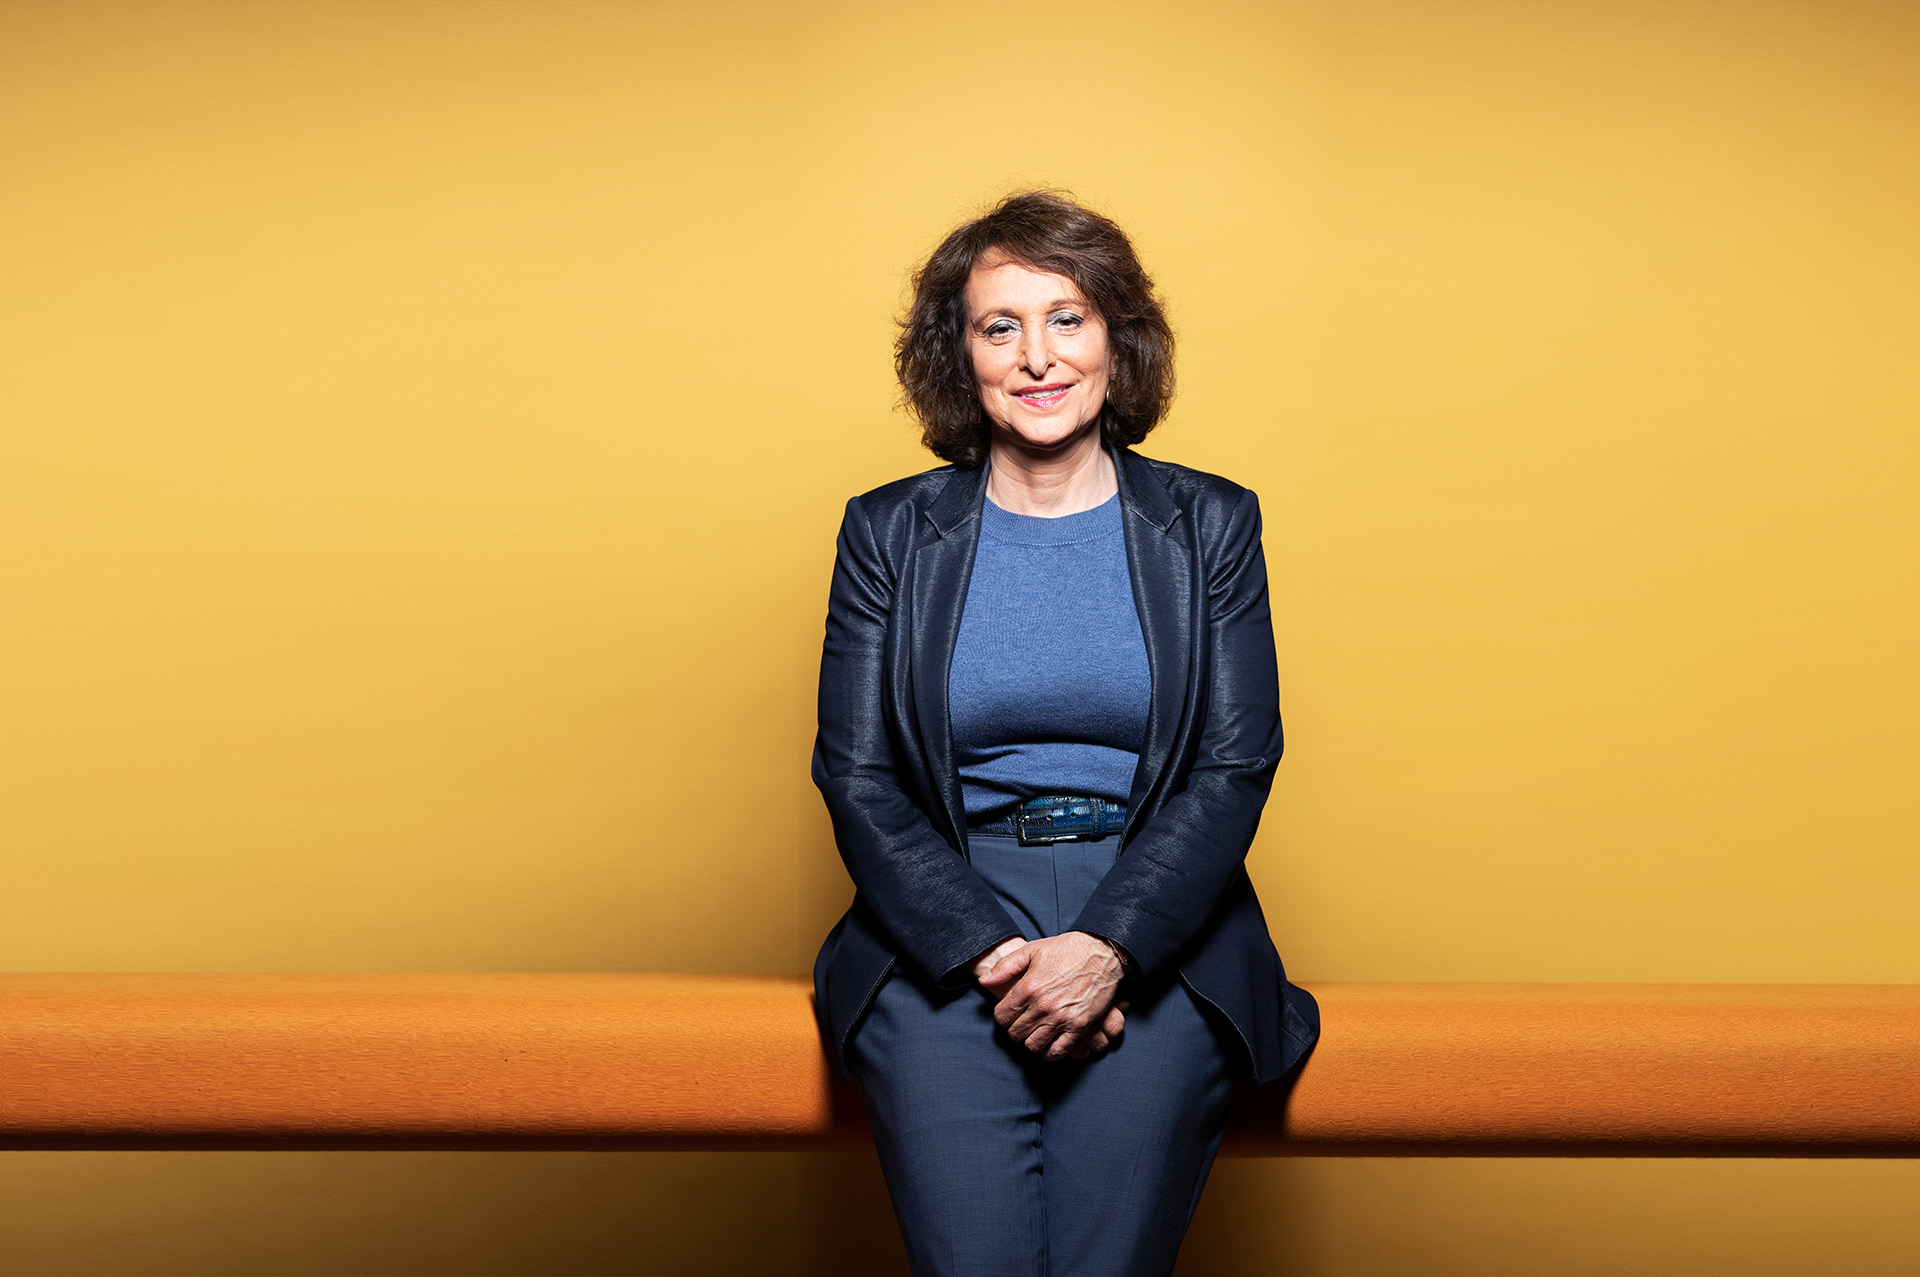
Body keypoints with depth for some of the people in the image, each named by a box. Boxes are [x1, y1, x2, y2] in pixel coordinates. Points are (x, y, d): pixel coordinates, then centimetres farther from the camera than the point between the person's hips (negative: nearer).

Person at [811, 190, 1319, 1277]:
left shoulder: (1210, 525, 8)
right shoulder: (890, 533, 8)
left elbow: (1235, 770, 2)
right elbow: (858, 780, 3)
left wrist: (1105, 949, -13)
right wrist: (991, 952, -12)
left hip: (1157, 934, 0)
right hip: (943, 931, 0)